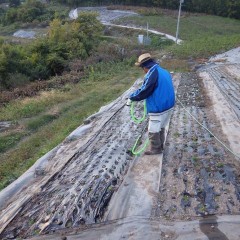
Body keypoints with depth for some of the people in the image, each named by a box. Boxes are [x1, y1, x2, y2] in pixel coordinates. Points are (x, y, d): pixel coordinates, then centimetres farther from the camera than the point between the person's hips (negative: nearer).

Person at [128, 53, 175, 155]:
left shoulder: (152, 74, -21)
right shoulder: (164, 72, 8)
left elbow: (143, 91, -20)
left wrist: (132, 97, -3)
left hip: (158, 109, -9)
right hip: (168, 106, 9)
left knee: (153, 131, 9)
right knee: (161, 127, 24)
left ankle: (155, 149, 25)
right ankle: (160, 145, 40)